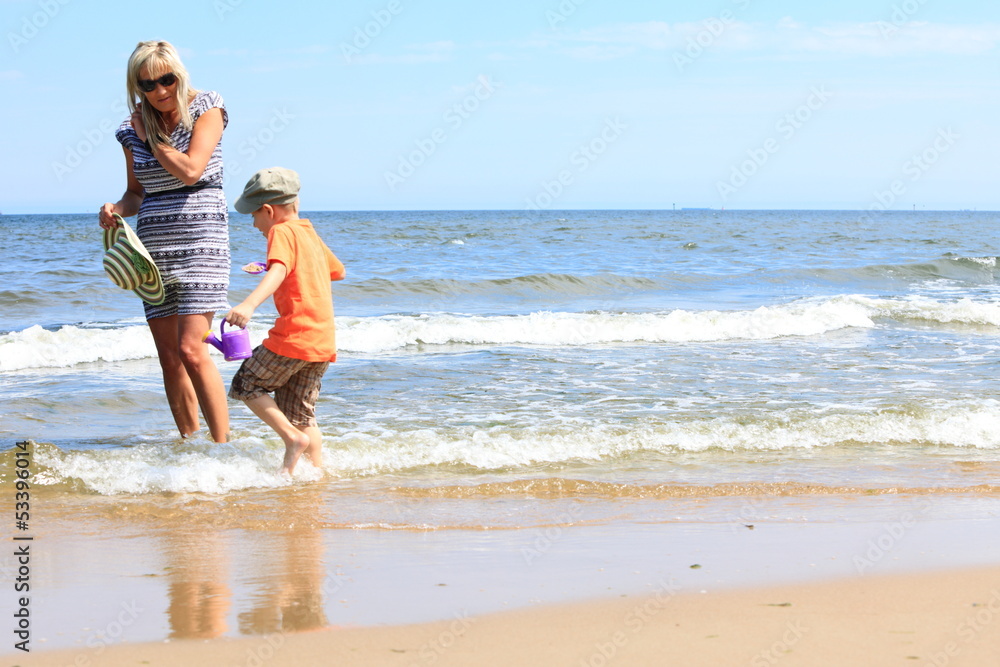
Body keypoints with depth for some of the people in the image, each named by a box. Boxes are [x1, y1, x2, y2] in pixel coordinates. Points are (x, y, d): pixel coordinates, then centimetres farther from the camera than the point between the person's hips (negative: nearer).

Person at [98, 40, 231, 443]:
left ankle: (223, 446, -10)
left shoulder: (205, 108, -3)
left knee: (191, 349, -16)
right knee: (169, 358, 5)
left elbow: (190, 170, -15)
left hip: (200, 242, -5)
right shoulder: (134, 130, 9)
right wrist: (117, 209, -3)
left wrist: (153, 138, -4)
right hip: (153, 248, 5)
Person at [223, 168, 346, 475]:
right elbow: (338, 271, 37)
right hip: (324, 342, 9)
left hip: (293, 337, -9)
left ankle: (294, 438, -5)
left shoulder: (282, 232, -6)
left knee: (246, 386, 5)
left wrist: (249, 304, -42)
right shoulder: (311, 234, 20)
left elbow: (278, 271, -27)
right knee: (300, 414, 15)